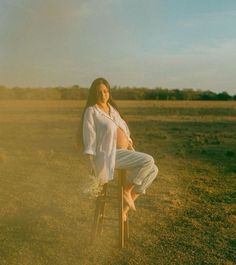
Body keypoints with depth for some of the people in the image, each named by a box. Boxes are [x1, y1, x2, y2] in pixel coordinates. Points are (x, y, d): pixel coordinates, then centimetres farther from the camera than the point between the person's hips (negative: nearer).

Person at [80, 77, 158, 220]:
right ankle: (127, 190, -5)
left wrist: (133, 152, 10)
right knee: (148, 161, -24)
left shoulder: (112, 108, 17)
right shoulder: (91, 111, -5)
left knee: (153, 170, -6)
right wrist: (92, 165, -17)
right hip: (109, 155, -8)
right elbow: (89, 139, -10)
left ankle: (126, 206, 2)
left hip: (124, 152, 8)